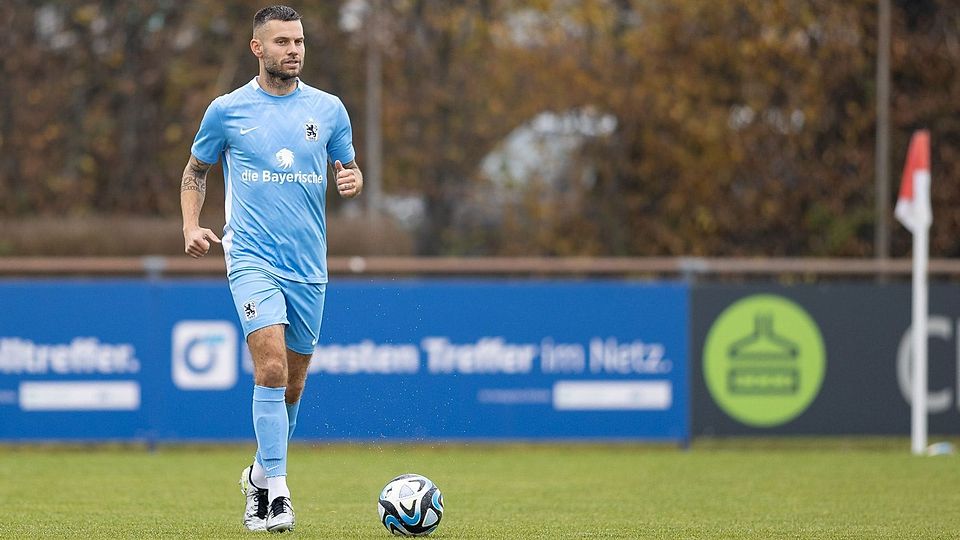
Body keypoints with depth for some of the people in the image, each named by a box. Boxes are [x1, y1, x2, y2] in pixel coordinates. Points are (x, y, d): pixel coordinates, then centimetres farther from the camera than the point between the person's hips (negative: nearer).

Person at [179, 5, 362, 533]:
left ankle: (260, 475, 33)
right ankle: (278, 494, -19)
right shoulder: (227, 110, 2)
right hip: (252, 257, -3)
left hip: (308, 266, 3)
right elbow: (195, 170, 15)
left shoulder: (328, 109, 7)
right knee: (271, 369, -20)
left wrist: (353, 180, -7)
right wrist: (191, 226, -1)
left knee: (291, 385, 10)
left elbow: (348, 169, 17)